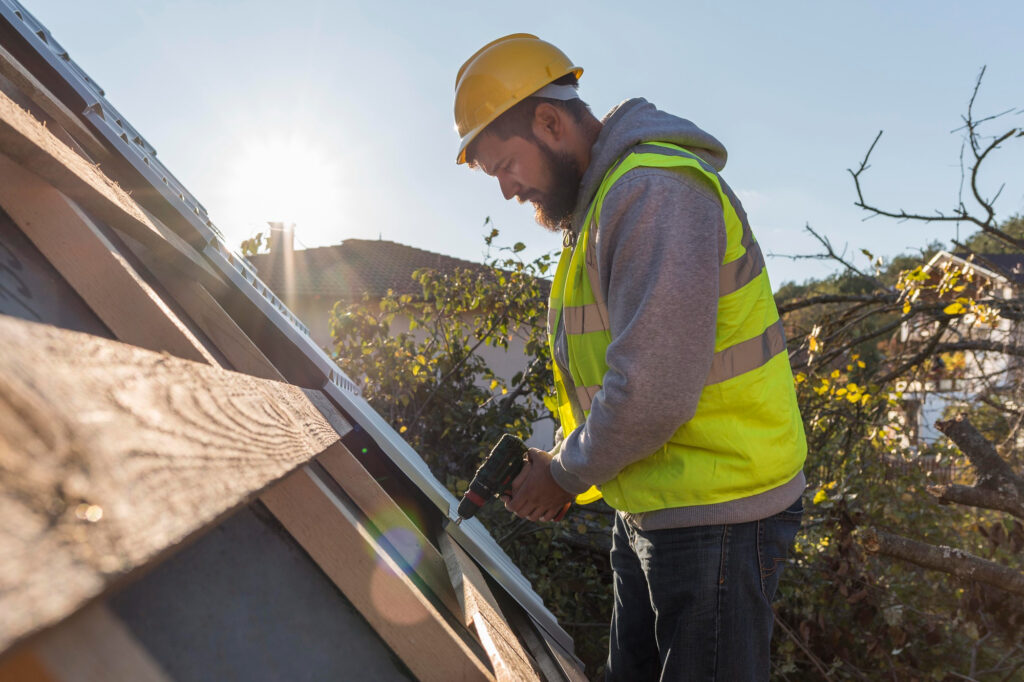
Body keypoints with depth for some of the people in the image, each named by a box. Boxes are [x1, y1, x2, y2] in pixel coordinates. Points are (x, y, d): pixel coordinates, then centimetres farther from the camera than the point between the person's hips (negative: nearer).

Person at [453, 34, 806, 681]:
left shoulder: (654, 190, -21)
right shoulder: (601, 204, 13)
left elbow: (653, 391, -27)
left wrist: (566, 474, -11)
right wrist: (566, 465, 7)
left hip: (718, 516, -10)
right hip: (649, 511, 10)